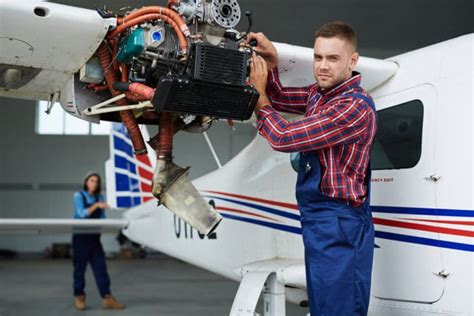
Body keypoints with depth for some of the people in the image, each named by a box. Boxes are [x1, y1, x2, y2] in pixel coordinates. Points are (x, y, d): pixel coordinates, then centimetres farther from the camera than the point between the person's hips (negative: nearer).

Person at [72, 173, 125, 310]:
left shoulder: (100, 197, 11)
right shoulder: (79, 196, -3)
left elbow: (102, 217, 10)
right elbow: (82, 213, -17)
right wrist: (96, 205, -27)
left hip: (94, 236, 4)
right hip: (81, 236, -4)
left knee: (100, 267, -2)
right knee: (80, 267, 1)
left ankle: (107, 299, -5)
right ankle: (79, 298, 12)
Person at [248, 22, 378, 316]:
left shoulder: (356, 107, -21)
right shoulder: (319, 93, 7)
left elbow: (283, 138, -20)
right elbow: (279, 98, 24)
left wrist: (258, 92, -6)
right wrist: (271, 63, 4)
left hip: (339, 226, -9)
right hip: (317, 222, 9)